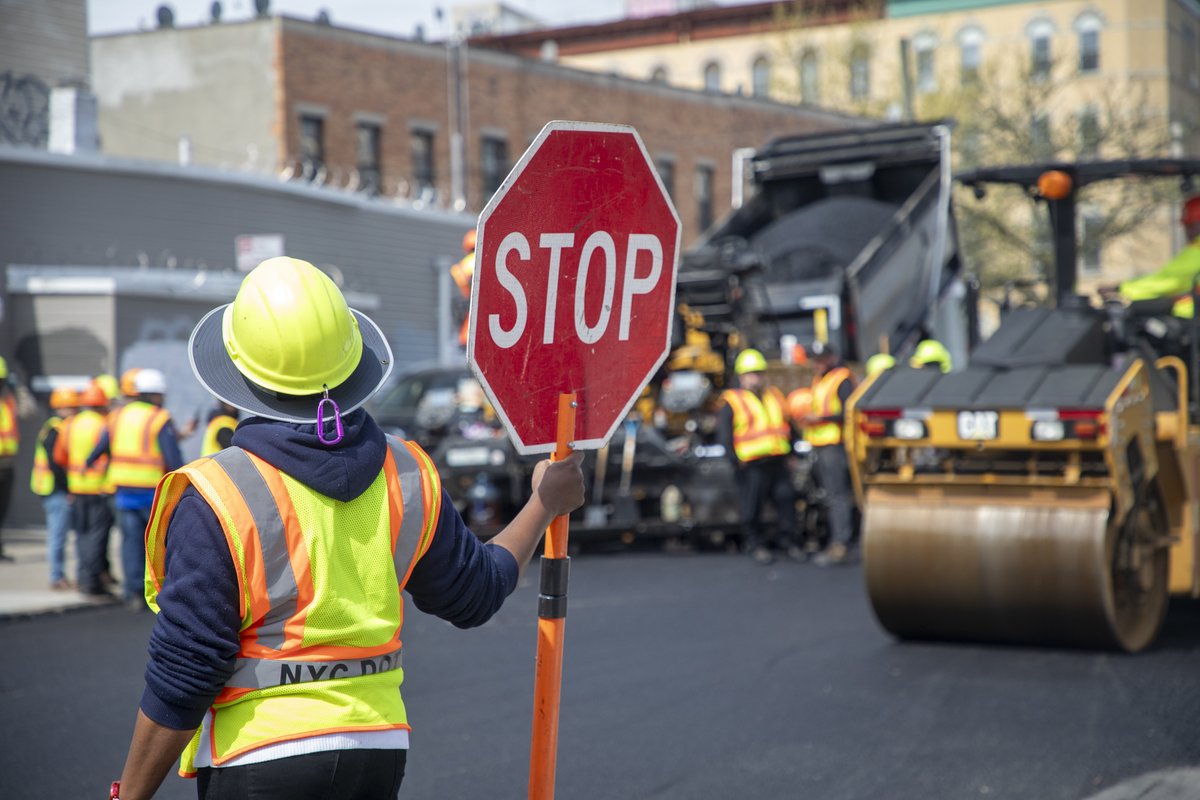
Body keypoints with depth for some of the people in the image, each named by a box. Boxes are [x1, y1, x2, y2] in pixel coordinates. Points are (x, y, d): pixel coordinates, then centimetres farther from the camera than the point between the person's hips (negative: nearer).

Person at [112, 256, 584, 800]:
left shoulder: (217, 498, -15)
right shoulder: (407, 476, 1)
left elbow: (181, 679, -13)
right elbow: (475, 594, 16)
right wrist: (545, 505, 30)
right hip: (379, 749, 6)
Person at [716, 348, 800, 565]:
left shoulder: (775, 396, 17)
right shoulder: (731, 401, 0)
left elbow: (787, 426, 23)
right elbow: (724, 434, -4)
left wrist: (789, 455, 17)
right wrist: (735, 459, -11)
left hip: (778, 462, 5)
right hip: (752, 465, -5)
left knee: (786, 500, 5)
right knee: (753, 507, -1)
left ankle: (788, 541, 17)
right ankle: (756, 544, 13)